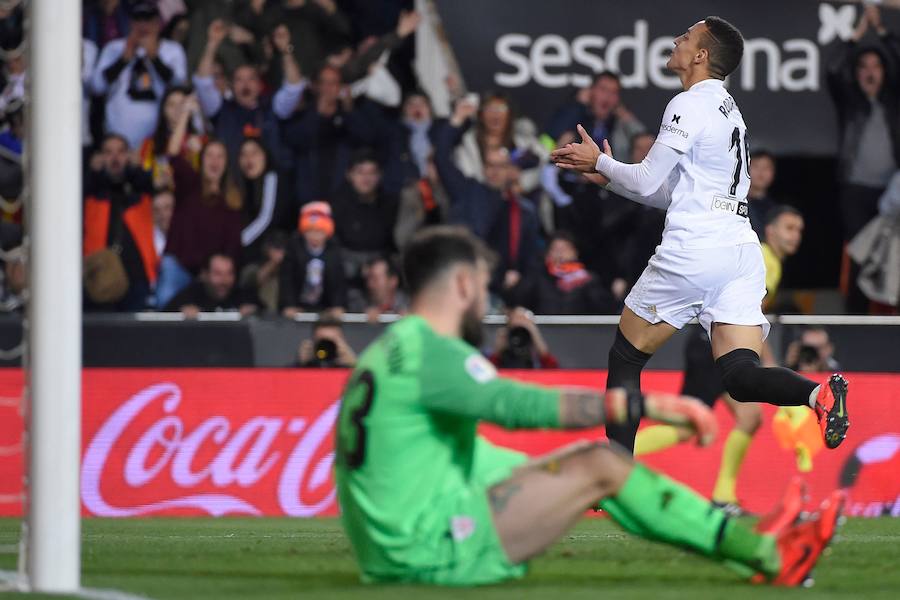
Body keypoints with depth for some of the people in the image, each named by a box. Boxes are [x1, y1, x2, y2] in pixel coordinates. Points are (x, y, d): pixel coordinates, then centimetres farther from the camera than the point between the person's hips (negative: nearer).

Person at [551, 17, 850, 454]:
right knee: (741, 375, -5)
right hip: (742, 252, 8)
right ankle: (818, 393, -35)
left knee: (625, 359, 8)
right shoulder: (728, 110, 23)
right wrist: (611, 176, 26)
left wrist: (600, 162, 11)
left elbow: (647, 183, -5)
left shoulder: (690, 105, -6)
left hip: (692, 251, -8)